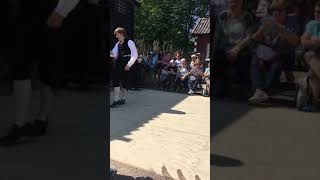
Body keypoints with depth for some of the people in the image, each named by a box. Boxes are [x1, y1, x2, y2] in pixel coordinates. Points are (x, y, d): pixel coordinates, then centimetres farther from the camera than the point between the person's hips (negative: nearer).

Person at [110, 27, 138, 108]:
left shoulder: (129, 42, -7)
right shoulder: (117, 44, 13)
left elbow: (135, 55, -12)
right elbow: (114, 55, 15)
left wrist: (129, 65, -16)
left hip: (126, 65, -6)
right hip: (118, 64, 6)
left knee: (124, 81, 2)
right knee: (116, 80, -2)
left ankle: (122, 99, 15)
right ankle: (116, 100, 4)